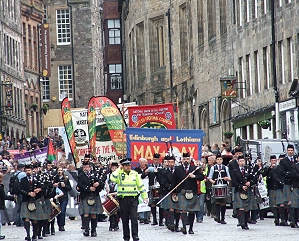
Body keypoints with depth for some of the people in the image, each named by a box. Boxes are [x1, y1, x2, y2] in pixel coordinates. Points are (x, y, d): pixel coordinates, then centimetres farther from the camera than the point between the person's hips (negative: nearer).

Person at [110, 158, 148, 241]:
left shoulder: (135, 174, 9)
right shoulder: (119, 174, 2)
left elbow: (140, 185, 14)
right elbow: (112, 179, -19)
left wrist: (145, 196, 12)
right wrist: (119, 169, -11)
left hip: (133, 199, 1)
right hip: (123, 199, 0)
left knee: (134, 218, -9)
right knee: (125, 219, 5)